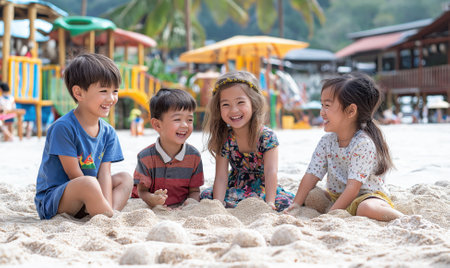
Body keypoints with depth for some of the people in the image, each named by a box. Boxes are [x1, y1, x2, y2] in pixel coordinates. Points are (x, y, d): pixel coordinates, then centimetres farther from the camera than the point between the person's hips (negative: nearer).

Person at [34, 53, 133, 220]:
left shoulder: (108, 133, 3)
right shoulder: (63, 127, -18)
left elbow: (104, 174, -4)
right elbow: (74, 175, -19)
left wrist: (108, 208, -22)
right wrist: (107, 214, -20)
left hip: (83, 198, 8)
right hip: (50, 199, -8)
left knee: (125, 178, 0)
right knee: (88, 184, -35)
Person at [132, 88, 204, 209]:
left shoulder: (194, 156, -4)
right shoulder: (146, 157, -12)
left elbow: (194, 190, 2)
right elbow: (142, 190, -8)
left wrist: (191, 201, -22)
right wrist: (152, 199, -32)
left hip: (180, 208, 2)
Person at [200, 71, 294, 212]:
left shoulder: (267, 136, -19)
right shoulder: (224, 139, -12)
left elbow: (271, 172, -27)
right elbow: (221, 177, -15)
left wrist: (269, 203, -41)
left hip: (262, 188, -1)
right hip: (235, 188, 2)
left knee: (286, 202, -29)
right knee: (206, 196, -23)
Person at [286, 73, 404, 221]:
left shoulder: (364, 143, -21)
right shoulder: (327, 141, 1)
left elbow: (353, 187, -25)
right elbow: (311, 175, -1)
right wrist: (296, 204, -12)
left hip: (367, 195, -8)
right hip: (337, 196, 8)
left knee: (366, 209, -39)